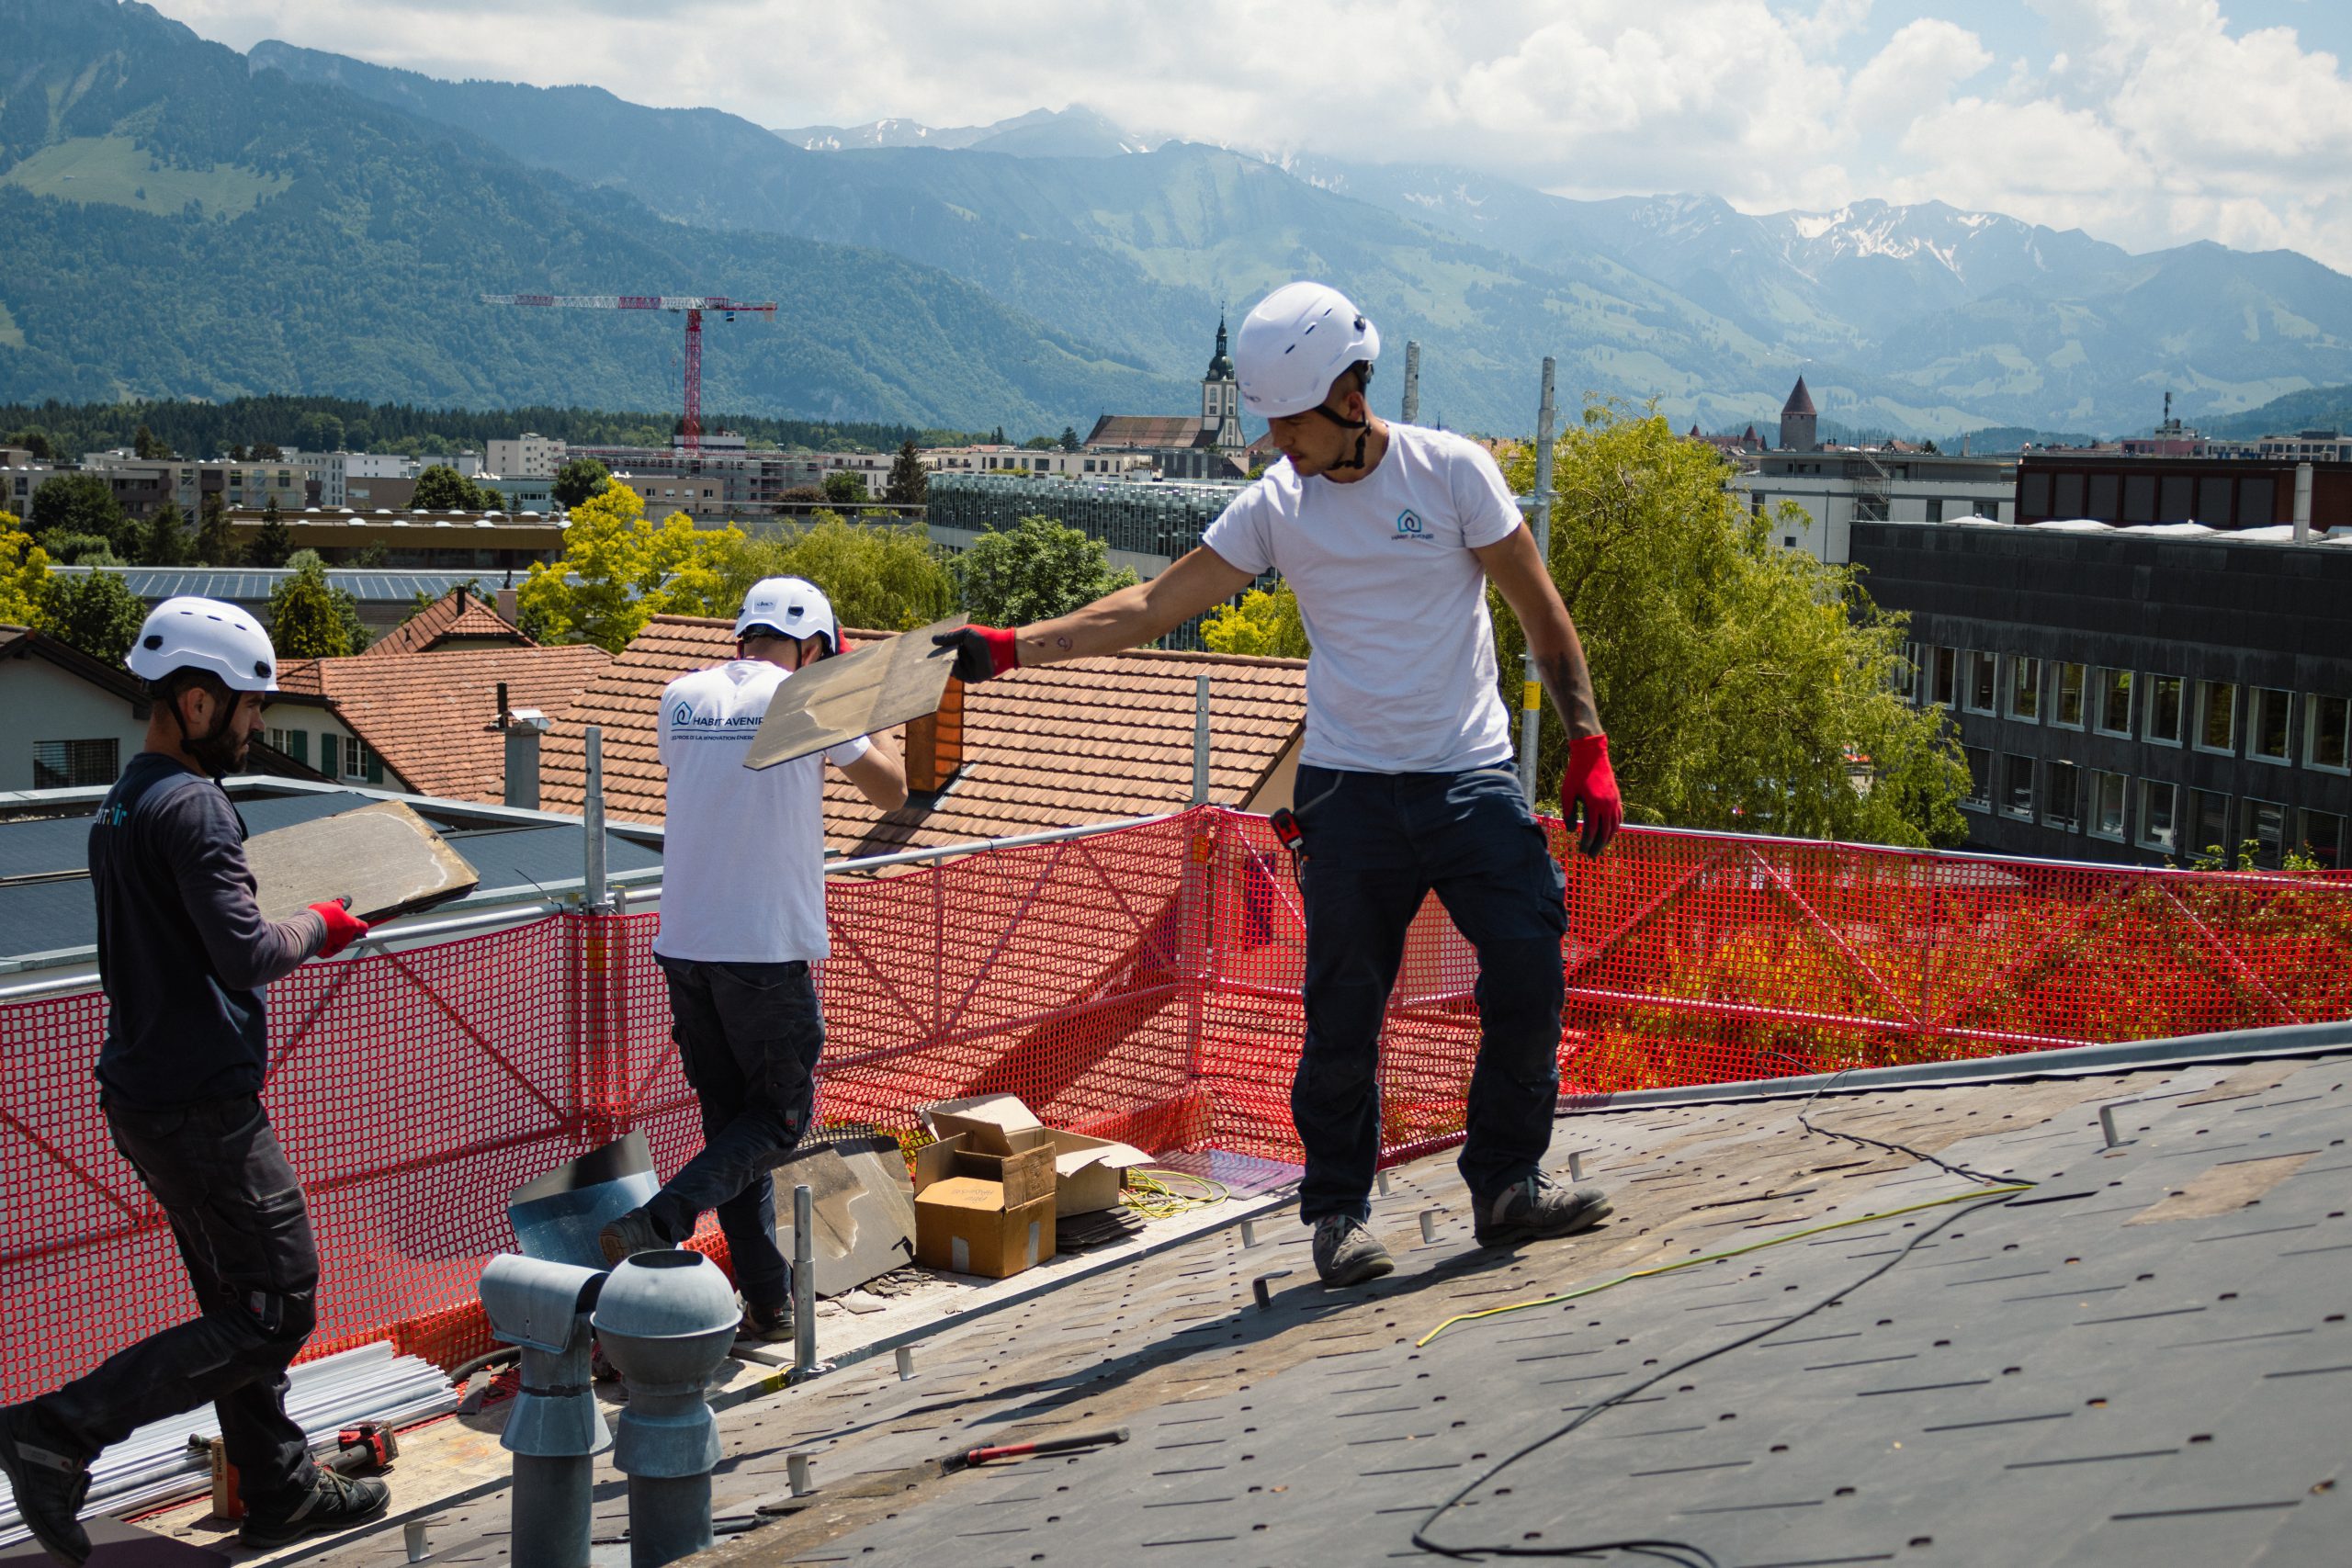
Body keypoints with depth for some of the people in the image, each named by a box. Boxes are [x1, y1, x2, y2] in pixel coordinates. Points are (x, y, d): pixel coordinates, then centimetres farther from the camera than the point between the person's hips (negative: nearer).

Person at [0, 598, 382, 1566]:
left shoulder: (121, 806, 13)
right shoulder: (191, 807, -18)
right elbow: (246, 954, -25)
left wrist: (303, 931, 12)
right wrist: (318, 928, -6)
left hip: (145, 1092, 10)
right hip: (202, 1107, -10)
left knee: (240, 1302, 16)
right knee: (277, 1311, -4)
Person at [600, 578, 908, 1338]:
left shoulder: (682, 696, 7)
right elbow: (894, 791, 5)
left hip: (682, 943, 5)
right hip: (768, 948, -5)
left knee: (730, 1118, 13)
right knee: (779, 1116, 9)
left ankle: (767, 1301, 14)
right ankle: (658, 1224, -11)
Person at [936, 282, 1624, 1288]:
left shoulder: (1452, 470, -3)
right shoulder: (1276, 506, 2)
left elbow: (1539, 610, 2)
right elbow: (1153, 606, 1)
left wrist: (1588, 748, -3)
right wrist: (1012, 647, -8)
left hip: (1472, 779, -1)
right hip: (1350, 789, 1)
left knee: (1529, 976, -7)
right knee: (1343, 1009, 0)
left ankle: (1507, 1184, 10)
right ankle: (1340, 1211, 15)